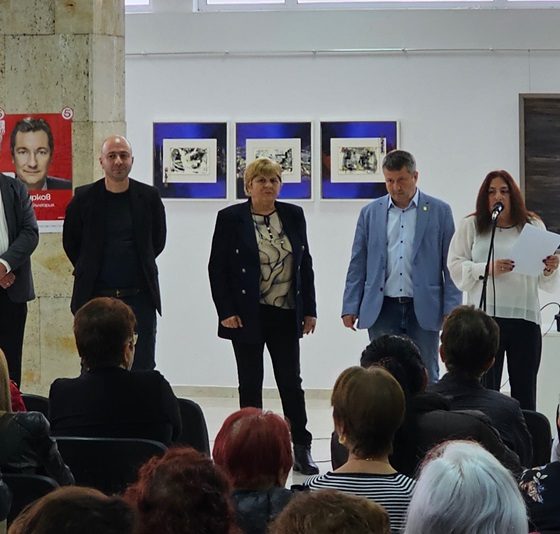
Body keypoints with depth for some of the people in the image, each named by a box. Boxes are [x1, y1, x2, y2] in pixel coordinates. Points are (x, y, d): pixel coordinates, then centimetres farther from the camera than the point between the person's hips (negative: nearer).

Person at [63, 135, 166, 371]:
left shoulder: (148, 196, 1)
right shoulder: (84, 198, 0)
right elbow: (70, 242, 11)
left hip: (139, 296, 0)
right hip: (95, 296, 0)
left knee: (142, 368, 2)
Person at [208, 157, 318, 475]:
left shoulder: (293, 215, 7)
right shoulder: (231, 218, -3)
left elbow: (305, 264, 10)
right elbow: (217, 268, -3)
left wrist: (309, 309, 6)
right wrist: (226, 312, -10)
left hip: (286, 314, 3)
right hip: (247, 315, -2)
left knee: (292, 381, 4)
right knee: (251, 384, 5)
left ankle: (302, 449, 10)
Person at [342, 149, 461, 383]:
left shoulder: (439, 211, 3)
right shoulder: (370, 212, 8)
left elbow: (451, 265, 2)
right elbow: (358, 264, 10)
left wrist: (452, 310, -5)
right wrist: (350, 307, 3)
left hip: (423, 309, -1)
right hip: (383, 309, 1)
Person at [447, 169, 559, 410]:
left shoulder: (533, 225, 13)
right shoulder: (470, 226, 8)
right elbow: (456, 267, 1)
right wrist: (488, 269, -13)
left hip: (525, 317, 2)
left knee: (525, 391, 3)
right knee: (486, 390, -3)